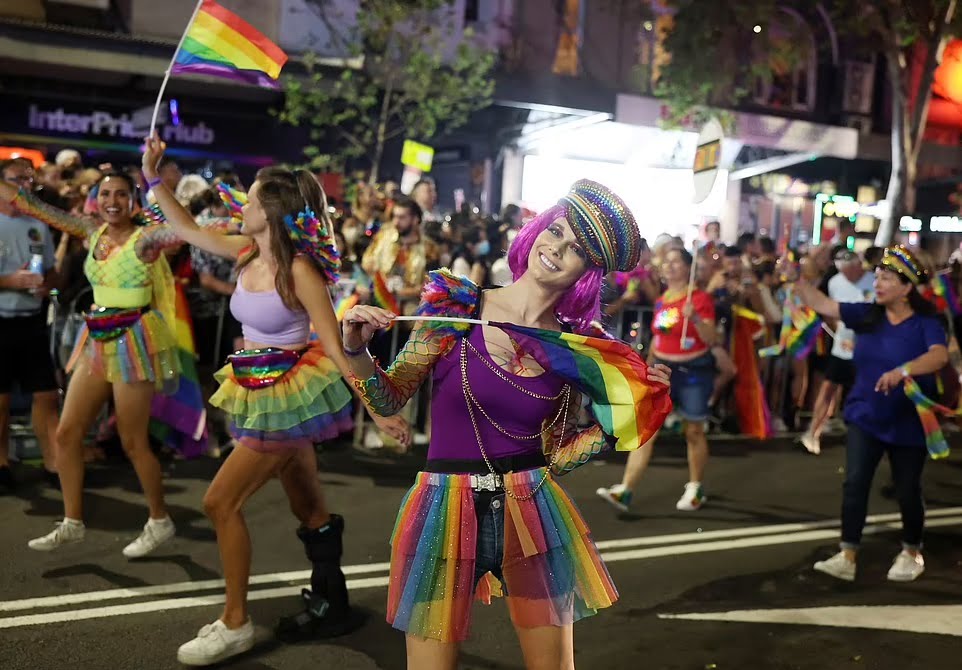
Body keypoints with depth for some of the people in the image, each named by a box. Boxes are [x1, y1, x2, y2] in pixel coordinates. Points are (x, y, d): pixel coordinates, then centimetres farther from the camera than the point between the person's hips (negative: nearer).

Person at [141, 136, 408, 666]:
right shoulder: (248, 251, 1)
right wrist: (153, 177, 9)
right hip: (263, 395, 8)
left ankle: (235, 625, 6)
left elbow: (336, 349, -21)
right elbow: (186, 229, 15)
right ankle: (331, 606, 30)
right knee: (309, 509, 16)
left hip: (291, 396, -8)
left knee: (221, 501, -7)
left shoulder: (299, 270, -21)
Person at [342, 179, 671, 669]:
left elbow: (556, 456, 4)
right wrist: (356, 350, -18)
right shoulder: (455, 305, -8)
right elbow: (390, 400, -1)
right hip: (446, 509, -2)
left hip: (533, 510, 2)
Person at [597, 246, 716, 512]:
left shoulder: (700, 298, -10)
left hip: (693, 371, -5)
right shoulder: (661, 300, 8)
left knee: (694, 432, 8)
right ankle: (625, 491, -7)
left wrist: (695, 317, -31)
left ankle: (695, 490, 26)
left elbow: (711, 339, -15)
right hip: (663, 369, 5)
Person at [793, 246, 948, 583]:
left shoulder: (925, 322, -14)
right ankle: (847, 557, 0)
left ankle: (911, 553, 32)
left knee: (907, 490, 10)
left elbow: (940, 356, -32)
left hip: (908, 423, -3)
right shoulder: (866, 314, -1)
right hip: (865, 417, 3)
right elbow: (823, 305, -5)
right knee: (854, 484, -5)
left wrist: (902, 371, -47)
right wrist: (795, 279, -17)